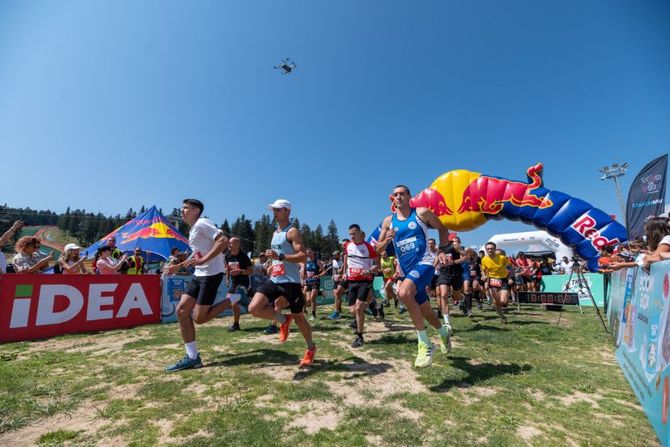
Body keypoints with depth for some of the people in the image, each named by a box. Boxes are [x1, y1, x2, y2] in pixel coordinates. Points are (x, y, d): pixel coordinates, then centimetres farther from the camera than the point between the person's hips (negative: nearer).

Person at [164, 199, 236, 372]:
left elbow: (224, 241, -24)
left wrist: (203, 261, -28)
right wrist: (178, 266, 25)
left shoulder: (202, 223, -11)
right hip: (199, 275, 10)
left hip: (211, 274, -10)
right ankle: (192, 357, 10)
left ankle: (231, 300, 8)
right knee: (181, 310, 3)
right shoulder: (192, 230, 19)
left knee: (199, 318, -8)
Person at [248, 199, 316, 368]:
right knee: (254, 308, -11)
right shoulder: (275, 233, 16)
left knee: (298, 317, 7)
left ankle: (311, 348, 31)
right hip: (274, 280, 7)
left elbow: (303, 256, -20)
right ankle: (283, 320, 13)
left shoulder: (292, 232, -10)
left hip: (290, 282, -7)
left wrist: (279, 256, -27)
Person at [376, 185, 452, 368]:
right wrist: (387, 240, -12)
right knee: (424, 310, 17)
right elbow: (378, 249, 9)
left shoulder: (422, 213, -2)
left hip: (423, 263, -5)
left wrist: (442, 251, 0)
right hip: (406, 270, 5)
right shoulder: (389, 221, 7)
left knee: (404, 292, -32)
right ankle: (444, 333, 50)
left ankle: (425, 344, -18)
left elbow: (442, 229, 10)